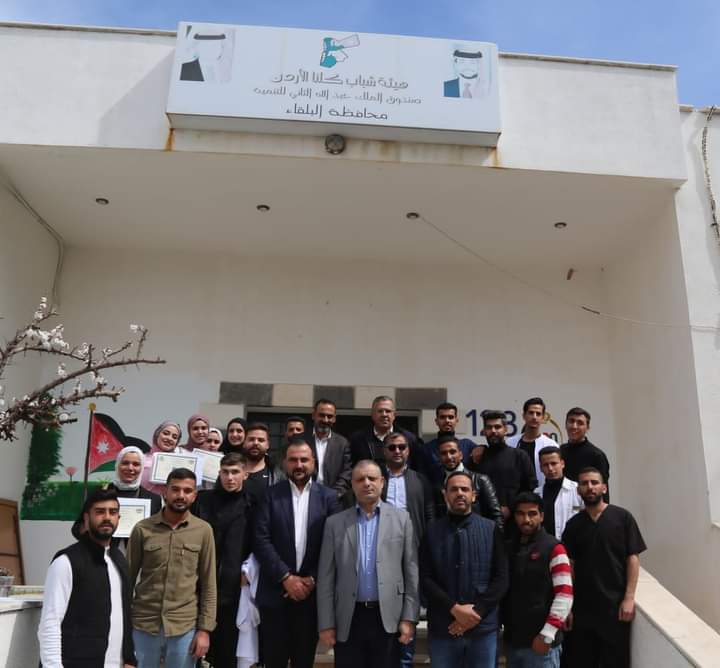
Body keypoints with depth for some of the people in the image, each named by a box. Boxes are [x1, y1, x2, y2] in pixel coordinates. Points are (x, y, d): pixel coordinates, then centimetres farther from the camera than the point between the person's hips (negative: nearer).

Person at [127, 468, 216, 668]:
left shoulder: (203, 530, -2)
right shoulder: (142, 529, -2)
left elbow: (208, 584, 0)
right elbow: (128, 577, 4)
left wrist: (205, 629, -3)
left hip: (185, 626, 0)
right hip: (143, 623, 0)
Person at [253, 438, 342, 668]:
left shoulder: (328, 497, 2)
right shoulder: (271, 495, 0)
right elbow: (261, 540, -6)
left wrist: (313, 580, -9)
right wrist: (286, 577, -12)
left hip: (312, 591, 1)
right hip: (275, 591, 0)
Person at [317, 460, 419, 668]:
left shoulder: (401, 518, 3)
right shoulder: (335, 523, 5)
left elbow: (411, 572, 2)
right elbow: (326, 578, 4)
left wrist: (409, 618, -3)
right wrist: (326, 623, -1)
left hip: (388, 617, 0)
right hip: (348, 619, 1)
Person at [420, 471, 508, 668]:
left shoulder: (491, 529, 3)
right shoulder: (432, 531, 2)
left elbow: (501, 578, -2)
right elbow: (425, 578, -3)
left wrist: (476, 613, -11)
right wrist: (454, 608, -14)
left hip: (483, 627, 0)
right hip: (442, 628, 0)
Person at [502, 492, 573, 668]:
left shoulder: (553, 548, -8)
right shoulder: (509, 548, 10)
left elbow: (564, 594, -13)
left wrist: (547, 635, -16)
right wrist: (499, 625, 8)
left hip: (540, 641, -5)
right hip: (512, 640, 6)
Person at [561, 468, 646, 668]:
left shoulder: (622, 517, -3)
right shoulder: (573, 524, 5)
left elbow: (633, 558, -4)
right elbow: (569, 565, 5)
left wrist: (629, 598, -11)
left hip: (615, 605, -2)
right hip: (582, 606, 3)